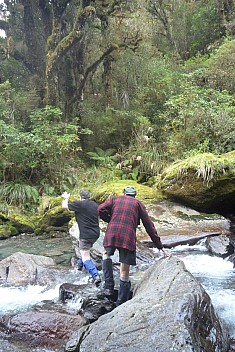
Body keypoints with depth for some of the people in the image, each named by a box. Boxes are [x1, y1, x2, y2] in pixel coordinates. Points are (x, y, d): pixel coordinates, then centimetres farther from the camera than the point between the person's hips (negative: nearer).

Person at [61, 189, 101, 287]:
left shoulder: (80, 204, -12)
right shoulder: (95, 205, 7)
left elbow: (64, 206, 0)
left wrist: (66, 198, 20)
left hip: (86, 235, -7)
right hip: (96, 233, 8)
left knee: (86, 258, -7)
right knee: (85, 249, 32)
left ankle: (95, 276, -22)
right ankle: (80, 264, 50)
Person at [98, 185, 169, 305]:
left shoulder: (115, 199, 19)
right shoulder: (138, 204, 18)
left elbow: (101, 209, 1)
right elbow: (149, 227, 15)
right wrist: (160, 247, 17)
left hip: (111, 234, 1)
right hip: (128, 238, -1)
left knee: (106, 253, 31)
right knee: (124, 272, 7)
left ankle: (109, 286, 17)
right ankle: (121, 304, 10)